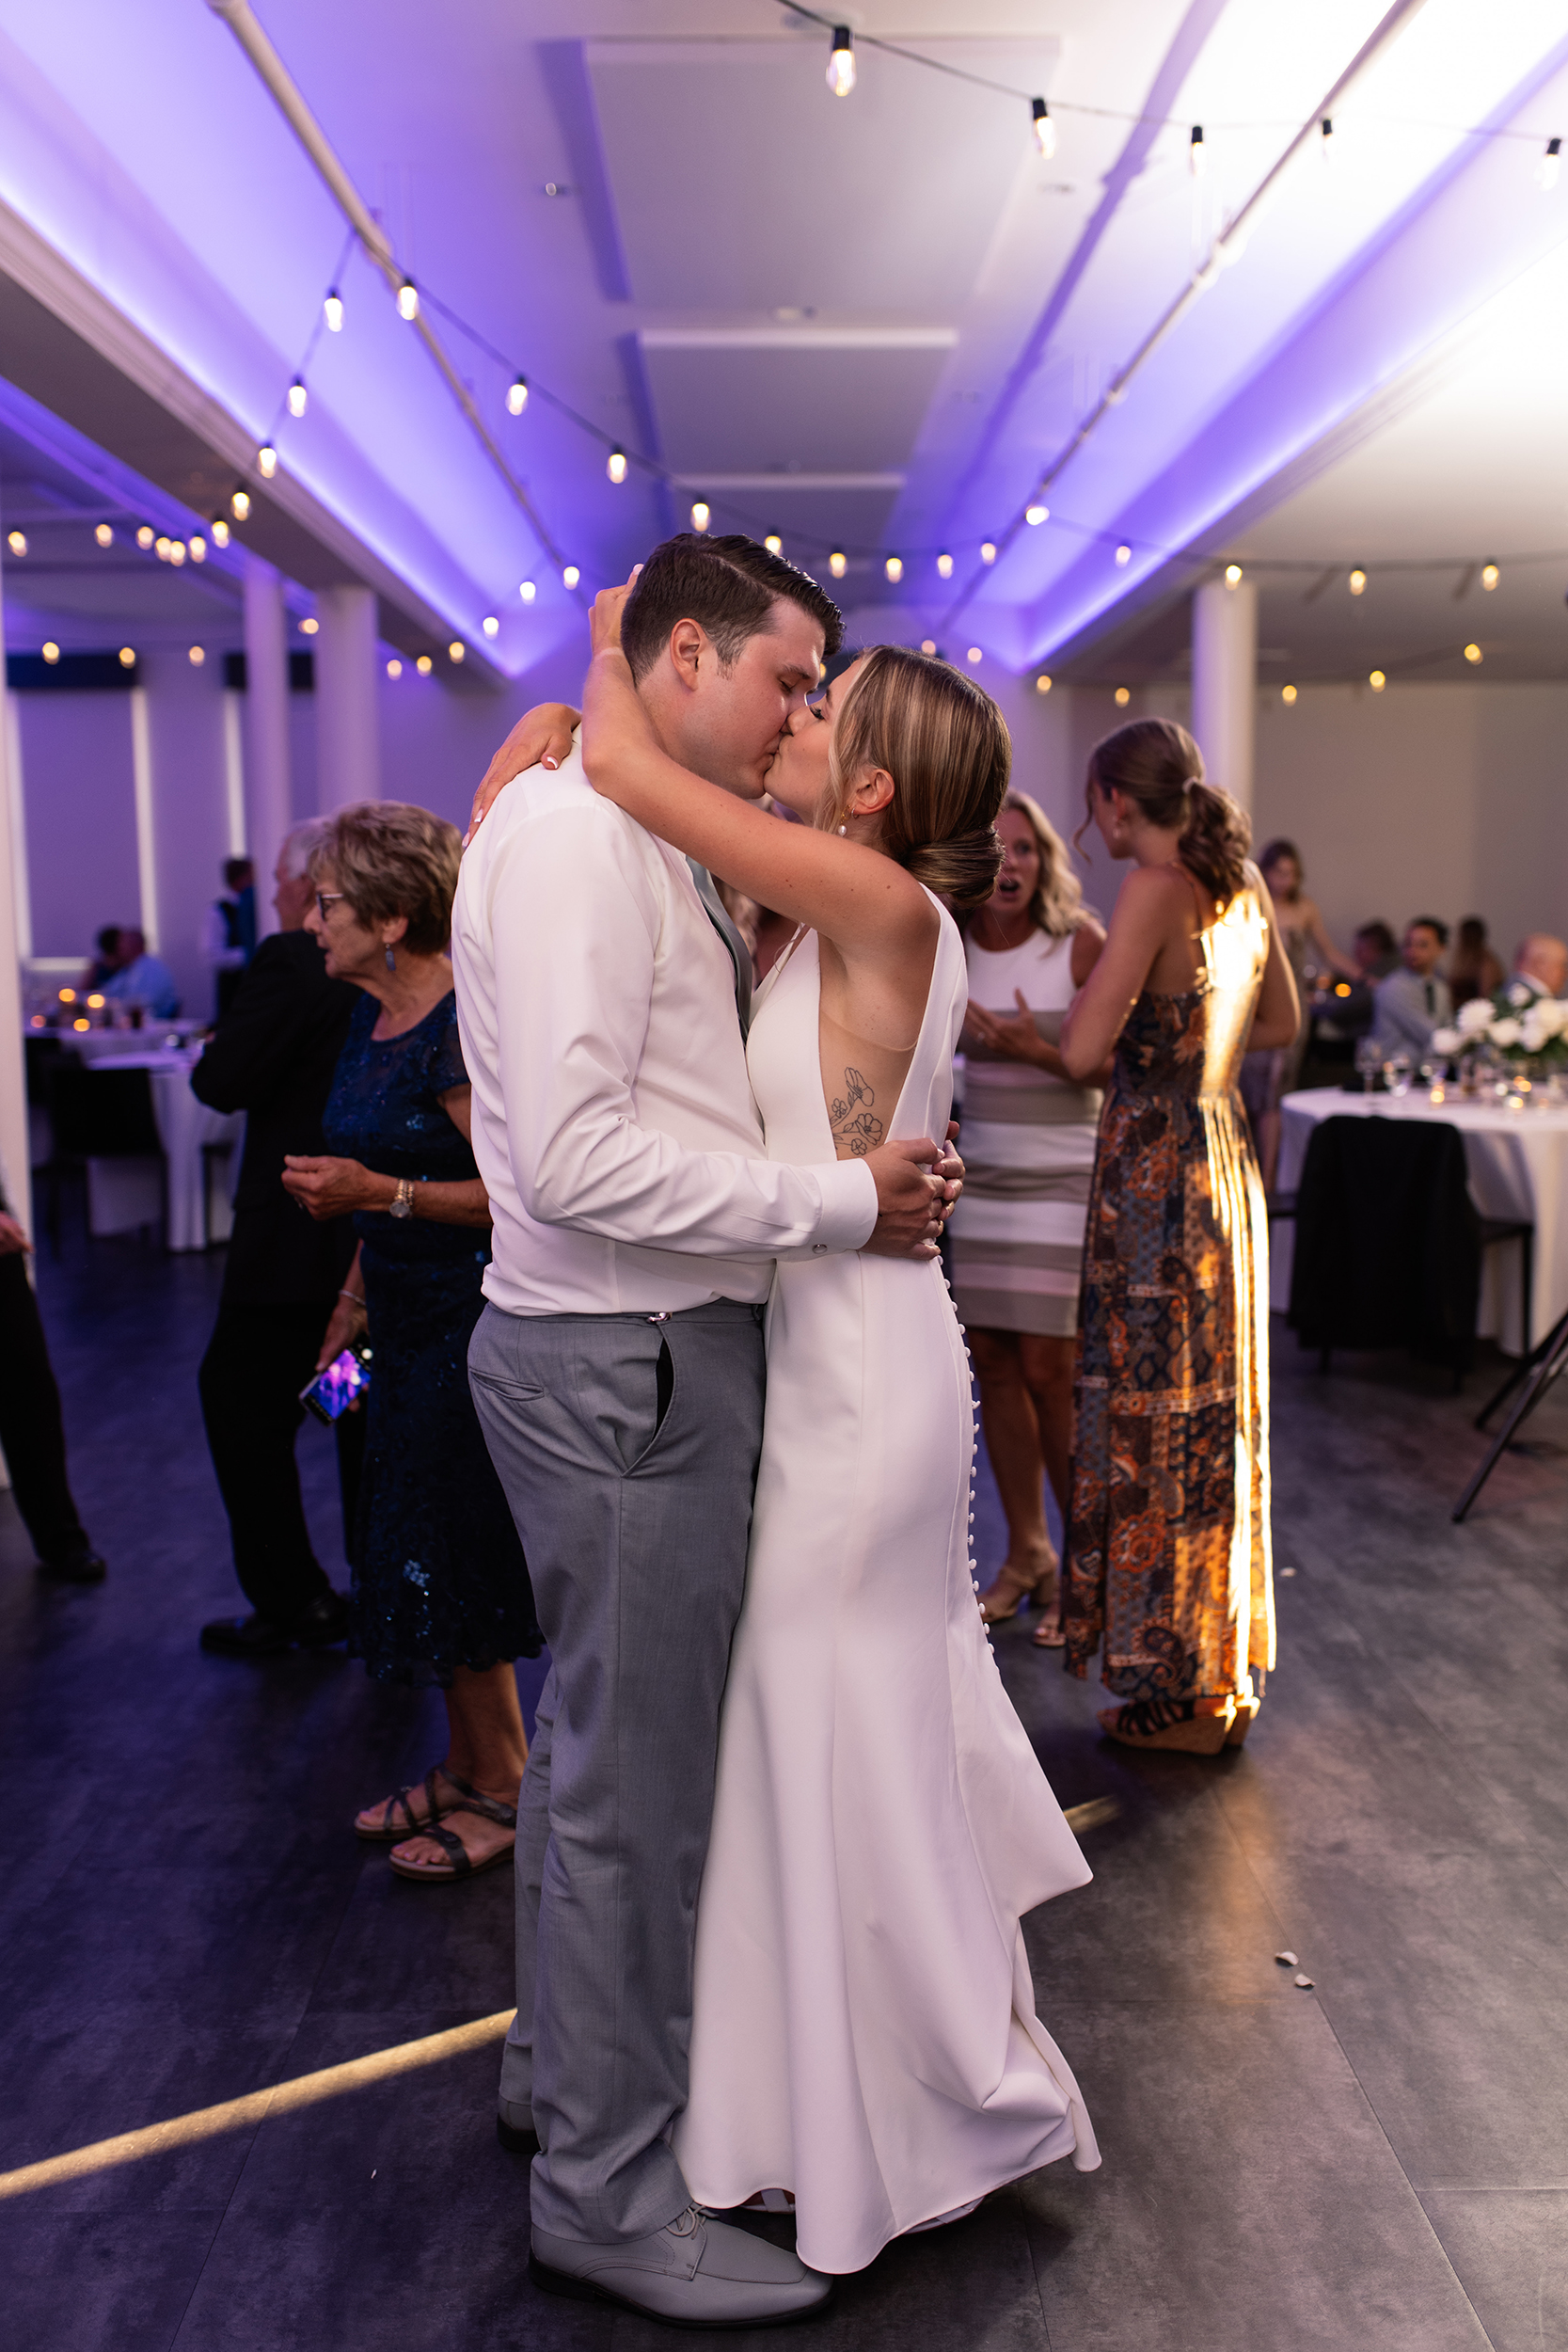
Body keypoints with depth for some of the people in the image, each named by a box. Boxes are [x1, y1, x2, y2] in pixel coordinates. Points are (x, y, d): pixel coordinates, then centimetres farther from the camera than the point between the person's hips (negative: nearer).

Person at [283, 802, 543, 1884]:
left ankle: (504, 1789, 18)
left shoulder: (460, 1026, -18)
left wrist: (377, 1191, -25)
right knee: (417, 1553, 15)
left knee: (449, 1560, 0)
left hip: (464, 1322, -9)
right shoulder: (373, 1019, 10)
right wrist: (355, 1300, 18)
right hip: (407, 1319, 9)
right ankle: (464, 1767, 30)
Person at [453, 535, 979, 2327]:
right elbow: (572, 1153, -25)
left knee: (602, 1739, 22)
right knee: (634, 1774, 2)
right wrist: (839, 1202, -20)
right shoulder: (572, 834, -17)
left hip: (641, 1353, 10)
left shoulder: (641, 845, 16)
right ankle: (610, 2199, 21)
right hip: (624, 1364, -10)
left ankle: (560, 2069, 42)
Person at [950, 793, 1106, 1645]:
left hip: (1064, 1181, -4)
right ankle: (1024, 1554, 21)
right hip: (978, 1179, 4)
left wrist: (1035, 1050, -18)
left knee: (1049, 1370, -6)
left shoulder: (1081, 943, -6)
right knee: (992, 1365, 6)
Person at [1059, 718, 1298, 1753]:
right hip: (1224, 1152, 9)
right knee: (1213, 1408, 14)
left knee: (1152, 1413, 0)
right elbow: (1282, 1021, 23)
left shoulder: (1157, 889, -15)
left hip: (1155, 1160, -8)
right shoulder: (1244, 884, 10)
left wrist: (1090, 988, 0)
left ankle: (1174, 1695, 10)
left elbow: (1084, 1050, -20)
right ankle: (1222, 1675, 26)